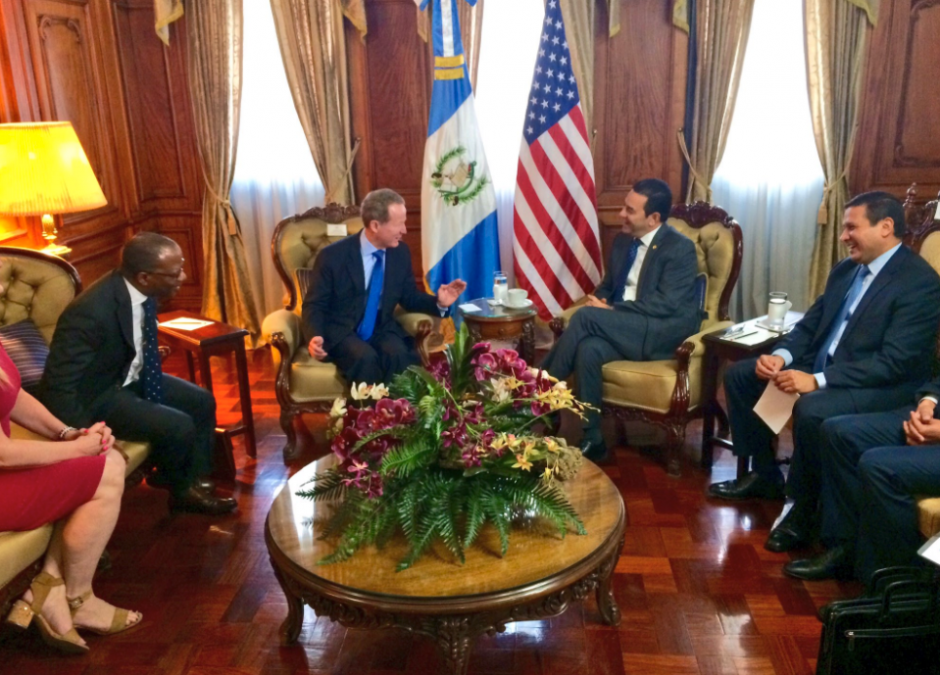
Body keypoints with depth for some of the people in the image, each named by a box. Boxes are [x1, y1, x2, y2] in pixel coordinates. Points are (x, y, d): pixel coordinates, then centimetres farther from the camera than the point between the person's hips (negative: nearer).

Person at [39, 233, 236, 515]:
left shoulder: (141, 291, -10)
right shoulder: (91, 312, -34)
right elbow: (59, 385, -28)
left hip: (130, 375, 8)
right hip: (95, 395, -8)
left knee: (202, 403, 3)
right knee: (179, 426, -20)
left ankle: (195, 480, 14)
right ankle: (182, 490, 8)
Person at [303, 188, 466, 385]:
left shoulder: (400, 252, 0)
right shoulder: (333, 256, -12)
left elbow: (409, 297, 12)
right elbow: (314, 304, -5)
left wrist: (438, 302, -8)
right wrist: (315, 337, -25)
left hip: (383, 331, 3)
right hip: (342, 333, -3)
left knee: (400, 357, -30)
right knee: (366, 359, -35)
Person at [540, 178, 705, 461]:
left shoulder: (680, 248, -7)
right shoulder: (622, 241, 14)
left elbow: (666, 304, -17)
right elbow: (607, 285, 22)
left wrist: (610, 310, -18)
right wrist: (600, 302, -4)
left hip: (664, 333, -6)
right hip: (621, 329, 6)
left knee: (584, 317, -27)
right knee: (589, 348, -30)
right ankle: (591, 440, -23)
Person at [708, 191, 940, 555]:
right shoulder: (846, 269, 9)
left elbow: (894, 363, -25)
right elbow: (810, 323, 12)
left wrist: (816, 380, -32)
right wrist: (781, 356, -10)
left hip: (884, 386, -9)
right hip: (821, 366, 9)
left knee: (812, 409, -37)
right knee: (739, 374, 2)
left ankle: (801, 508, -12)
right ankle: (765, 475, 12)